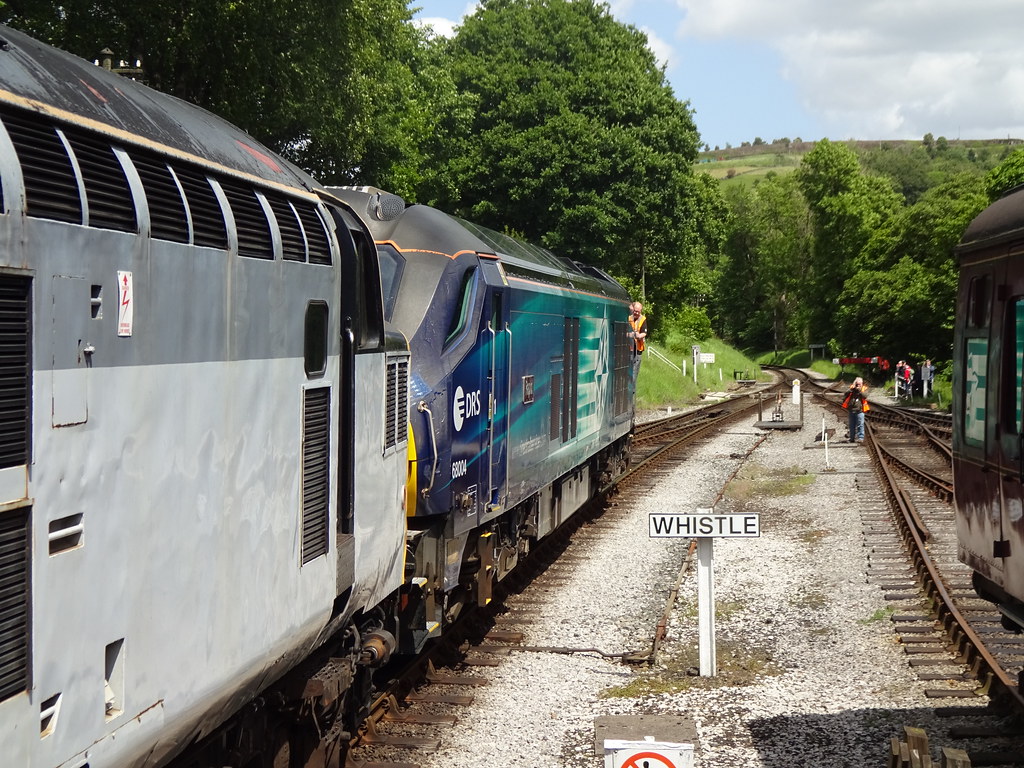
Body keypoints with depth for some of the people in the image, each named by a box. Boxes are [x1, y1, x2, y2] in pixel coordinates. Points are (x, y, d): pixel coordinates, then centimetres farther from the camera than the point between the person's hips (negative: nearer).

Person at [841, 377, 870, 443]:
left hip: (859, 411, -3)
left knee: (860, 425, -7)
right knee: (852, 425, 10)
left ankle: (860, 437, -4)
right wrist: (851, 390, -15)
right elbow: (846, 395, -3)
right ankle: (852, 438, 18)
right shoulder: (852, 389, 10)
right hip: (851, 410, 3)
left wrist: (859, 391, -19)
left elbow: (865, 396, -12)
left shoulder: (864, 389, 5)